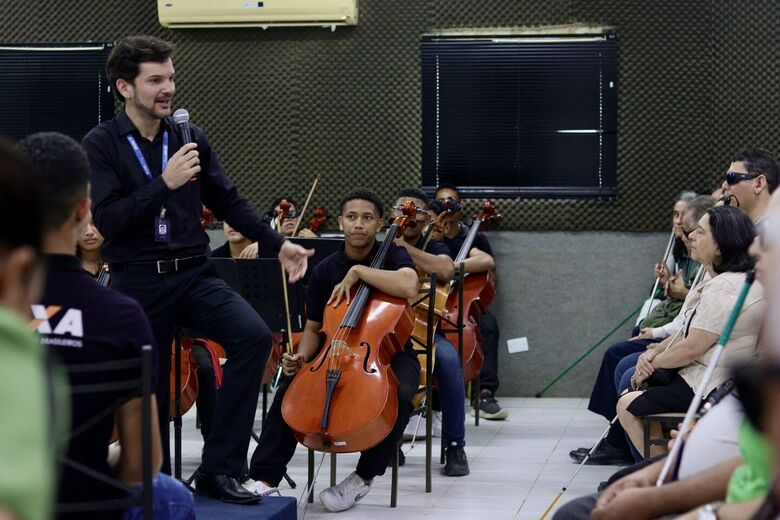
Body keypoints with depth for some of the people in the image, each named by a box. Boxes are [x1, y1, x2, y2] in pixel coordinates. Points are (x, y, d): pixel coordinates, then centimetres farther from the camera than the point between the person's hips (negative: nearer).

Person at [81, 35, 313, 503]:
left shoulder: (191, 138, 6)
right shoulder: (101, 144, -5)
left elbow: (229, 202, 12)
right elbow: (107, 219, -15)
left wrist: (278, 244, 4)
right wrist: (164, 184, -23)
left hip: (193, 274, 3)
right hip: (137, 282, -2)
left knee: (254, 336, -20)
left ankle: (220, 468, -13)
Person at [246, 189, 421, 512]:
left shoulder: (393, 256, -5)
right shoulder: (324, 271, 4)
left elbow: (409, 286, -30)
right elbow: (313, 328, 9)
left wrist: (358, 271, -24)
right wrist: (301, 356, -12)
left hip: (390, 354, -3)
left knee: (399, 395, -36)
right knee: (290, 386, -24)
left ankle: (364, 478, -17)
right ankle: (264, 478, -22)